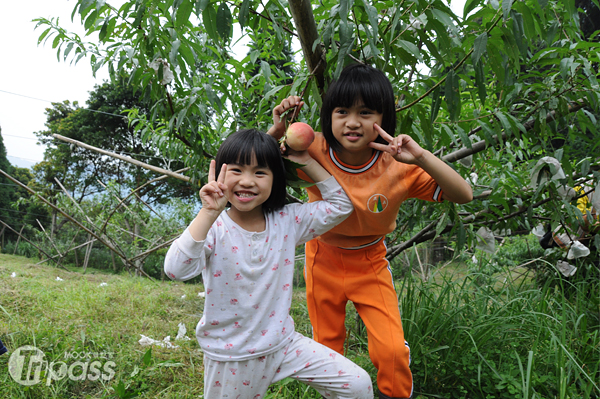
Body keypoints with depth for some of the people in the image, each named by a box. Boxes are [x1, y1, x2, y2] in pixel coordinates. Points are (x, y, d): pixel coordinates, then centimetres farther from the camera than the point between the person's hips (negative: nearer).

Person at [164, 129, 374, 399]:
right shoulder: (213, 227, -16)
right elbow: (175, 270, -31)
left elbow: (340, 205, 0)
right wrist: (209, 214, -37)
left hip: (282, 343, 3)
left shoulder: (286, 221, -5)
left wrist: (307, 162, -6)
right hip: (230, 357, -3)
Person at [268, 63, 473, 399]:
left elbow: (464, 195, -23)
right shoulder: (315, 151, -21)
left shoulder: (397, 166, -23)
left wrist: (421, 157, -37)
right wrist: (277, 131, -29)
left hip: (370, 263, -1)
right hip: (323, 261, 1)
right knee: (326, 346, 17)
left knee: (393, 350, -5)